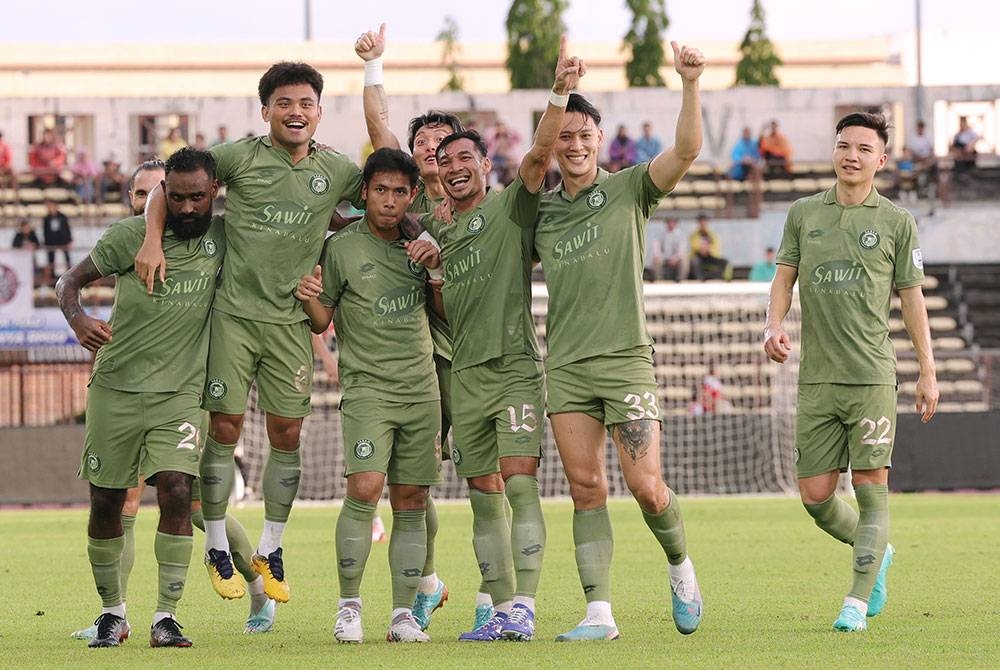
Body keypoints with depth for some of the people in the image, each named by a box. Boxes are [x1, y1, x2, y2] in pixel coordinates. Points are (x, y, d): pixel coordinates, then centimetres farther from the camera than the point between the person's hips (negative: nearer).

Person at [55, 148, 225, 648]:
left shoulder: (225, 237, 1)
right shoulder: (129, 236, -5)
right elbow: (71, 280, 3)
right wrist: (77, 318, -16)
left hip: (181, 394, 0)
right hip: (116, 387, 0)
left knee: (177, 492, -17)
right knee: (106, 503, 4)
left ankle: (166, 616, -10)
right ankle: (112, 612, 23)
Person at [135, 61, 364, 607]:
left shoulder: (335, 171, 4)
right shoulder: (239, 157, -4)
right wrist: (152, 240, -8)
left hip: (291, 320, 2)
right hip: (233, 311, -2)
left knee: (287, 433, 3)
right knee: (225, 428, -2)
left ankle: (271, 548, 18)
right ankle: (216, 545, 13)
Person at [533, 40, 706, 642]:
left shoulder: (629, 189, 2)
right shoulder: (540, 209, 12)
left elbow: (688, 149, -13)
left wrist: (691, 85, -26)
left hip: (625, 360, -3)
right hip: (565, 364, 3)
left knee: (647, 488, -9)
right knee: (587, 490, -2)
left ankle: (680, 567, 20)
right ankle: (600, 612, -2)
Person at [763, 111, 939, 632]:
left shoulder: (897, 223, 4)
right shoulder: (804, 214, 11)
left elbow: (911, 297, 6)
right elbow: (784, 276, 13)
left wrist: (928, 370, 4)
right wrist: (774, 325, -7)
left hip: (871, 375, -3)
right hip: (816, 378, 3)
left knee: (871, 486, -8)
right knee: (815, 496, 2)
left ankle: (857, 601, -2)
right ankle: (876, 553, 30)